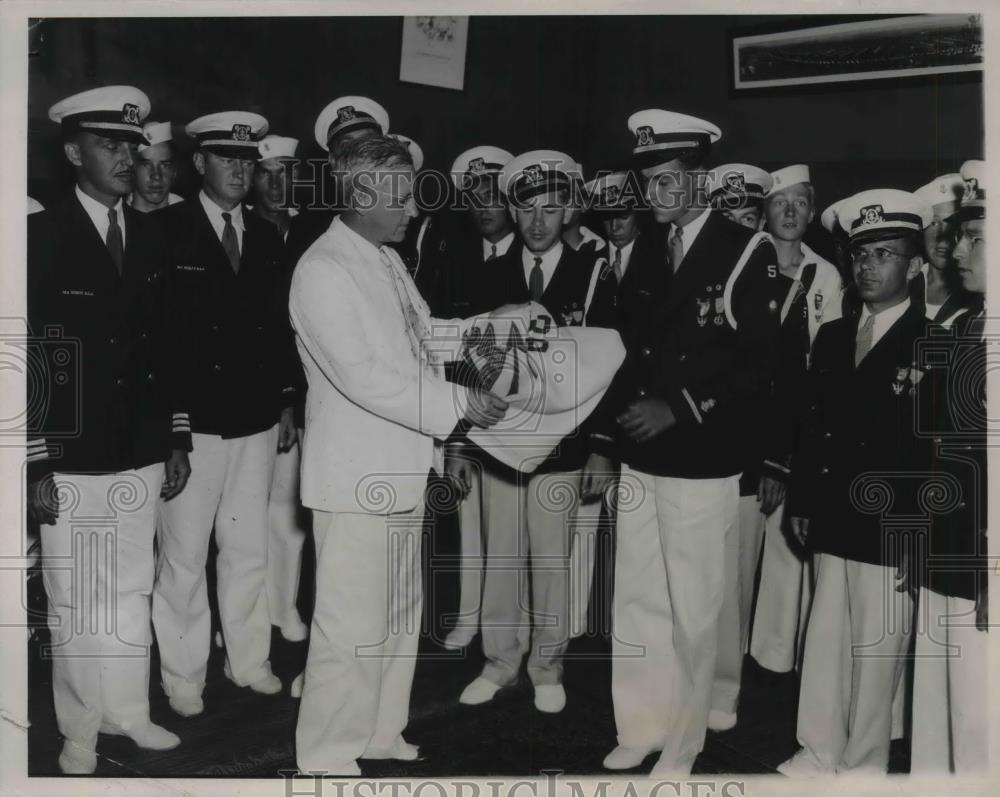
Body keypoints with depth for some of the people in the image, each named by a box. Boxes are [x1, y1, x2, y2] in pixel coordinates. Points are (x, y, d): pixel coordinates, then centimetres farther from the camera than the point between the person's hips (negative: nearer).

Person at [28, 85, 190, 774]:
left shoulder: (151, 237, 8)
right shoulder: (42, 235, -6)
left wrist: (178, 442, 10)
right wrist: (36, 465, -11)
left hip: (143, 458, 4)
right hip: (70, 464, -4)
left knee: (133, 595, 13)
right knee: (75, 605, 7)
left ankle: (129, 712, 29)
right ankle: (80, 730, 24)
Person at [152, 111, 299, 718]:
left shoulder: (267, 237, 10)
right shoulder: (167, 230, -6)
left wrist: (286, 403, 11)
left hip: (257, 420, 4)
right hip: (190, 422, -4)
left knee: (249, 549, 14)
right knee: (184, 557, 4)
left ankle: (249, 660, 29)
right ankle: (183, 675, 21)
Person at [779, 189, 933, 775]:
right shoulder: (832, 336, 10)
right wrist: (801, 501, 9)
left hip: (892, 534, -5)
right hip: (833, 526, 5)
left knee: (876, 656, 7)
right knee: (824, 646, 14)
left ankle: (864, 767, 24)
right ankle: (819, 755, 29)